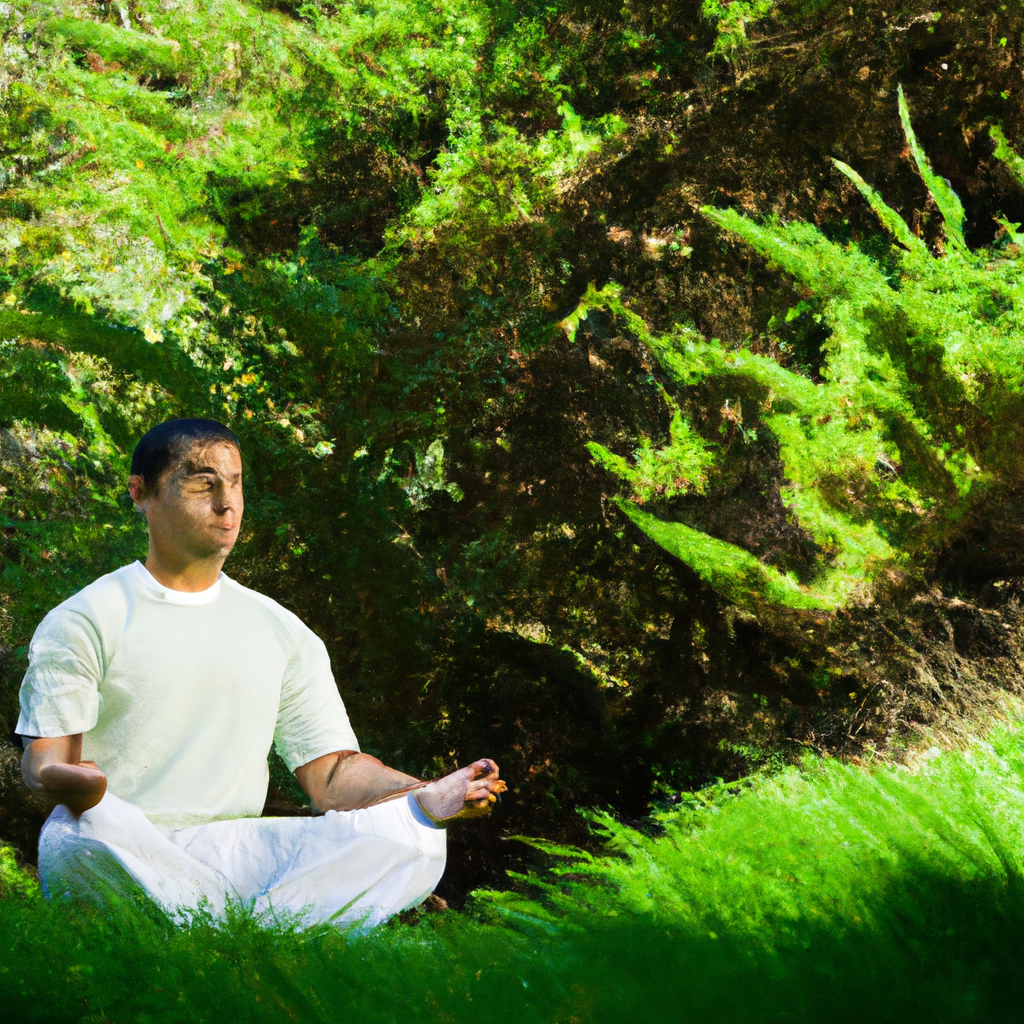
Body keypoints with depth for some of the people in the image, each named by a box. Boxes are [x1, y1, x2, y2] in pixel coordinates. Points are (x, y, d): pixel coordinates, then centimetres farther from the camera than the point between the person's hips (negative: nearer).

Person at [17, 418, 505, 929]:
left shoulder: (284, 634, 19)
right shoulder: (83, 622, 5)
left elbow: (331, 771, 12)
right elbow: (47, 756, -6)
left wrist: (427, 798, -9)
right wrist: (61, 782, -33)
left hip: (235, 849, 4)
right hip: (121, 859, -4)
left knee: (412, 840, -20)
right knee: (88, 838, -42)